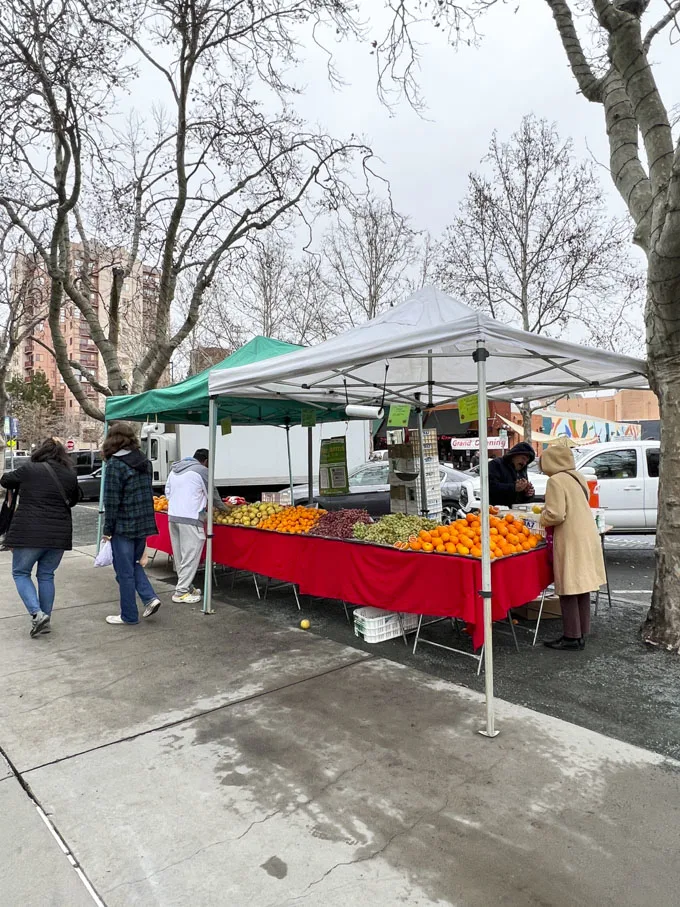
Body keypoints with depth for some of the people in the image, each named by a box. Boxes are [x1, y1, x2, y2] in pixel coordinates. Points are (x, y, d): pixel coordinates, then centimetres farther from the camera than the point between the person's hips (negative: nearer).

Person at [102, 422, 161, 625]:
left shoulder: (115, 464, -13)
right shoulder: (144, 461, 8)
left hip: (124, 526, -7)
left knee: (125, 571, 5)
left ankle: (129, 615, 15)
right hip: (144, 523, 7)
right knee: (134, 563, 23)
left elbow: (112, 500, -14)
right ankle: (150, 597, 9)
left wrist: (108, 529, -6)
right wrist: (146, 518, 17)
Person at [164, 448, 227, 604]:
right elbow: (212, 494, 3)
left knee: (179, 555, 14)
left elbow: (167, 491, 20)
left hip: (172, 516, 8)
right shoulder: (202, 471, -5)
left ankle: (186, 586, 24)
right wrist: (223, 508, 19)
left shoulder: (175, 469, 17)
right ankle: (181, 592, -2)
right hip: (190, 519, -8)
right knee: (190, 556, -3)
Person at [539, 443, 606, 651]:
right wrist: (549, 511, 19)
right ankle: (582, 633, 23)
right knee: (582, 588, 14)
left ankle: (572, 637, 6)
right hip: (587, 538, 9)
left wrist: (542, 518, 0)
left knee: (569, 591, 0)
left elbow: (556, 515, -20)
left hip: (570, 542, -9)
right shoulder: (578, 478, 12)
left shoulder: (556, 480, -15)